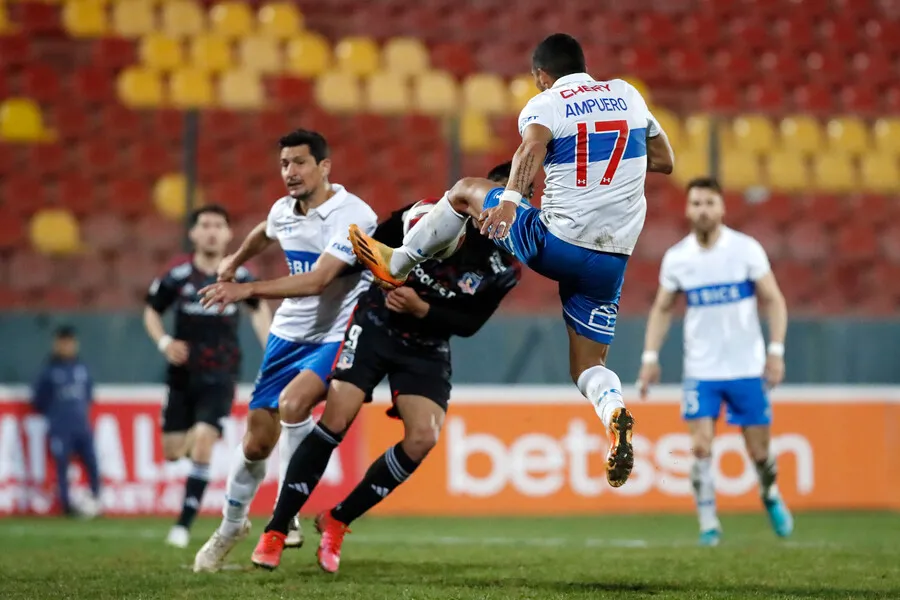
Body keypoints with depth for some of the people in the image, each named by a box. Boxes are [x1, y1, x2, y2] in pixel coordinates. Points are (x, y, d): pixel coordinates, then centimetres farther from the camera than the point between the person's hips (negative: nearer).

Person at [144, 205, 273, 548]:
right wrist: (164, 343, -11)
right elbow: (151, 312, 8)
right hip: (183, 375, 1)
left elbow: (259, 310, 16)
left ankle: (184, 524, -11)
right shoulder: (177, 277, -7)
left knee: (203, 443, -18)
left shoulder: (239, 277, -4)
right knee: (173, 452, 3)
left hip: (220, 377, -1)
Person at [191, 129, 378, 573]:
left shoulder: (353, 216, -21)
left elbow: (318, 281, -32)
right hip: (289, 333, 6)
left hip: (338, 337, -6)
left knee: (293, 402, -31)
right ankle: (232, 524, 26)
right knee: (258, 439, 3)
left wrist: (248, 290, -36)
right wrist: (235, 261, 41)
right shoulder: (283, 211, 1)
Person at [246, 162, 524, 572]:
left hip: (427, 348, 3)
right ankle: (275, 531, -7)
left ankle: (337, 521, 3)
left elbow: (469, 324, -7)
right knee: (336, 420, -16)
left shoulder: (506, 267, -7)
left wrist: (421, 310, -19)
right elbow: (376, 245, 2)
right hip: (376, 325, -3)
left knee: (423, 438, -15)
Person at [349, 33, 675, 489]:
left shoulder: (545, 105, -2)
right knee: (587, 366, 12)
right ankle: (614, 412, -22)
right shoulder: (627, 94, 12)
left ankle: (395, 263, 28)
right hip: (612, 260, 4)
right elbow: (665, 161, 21)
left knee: (465, 191, 20)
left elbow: (532, 147, -26)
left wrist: (510, 198, -41)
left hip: (554, 244, -4)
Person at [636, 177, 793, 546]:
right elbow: (662, 309, 11)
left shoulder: (746, 249, -6)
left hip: (747, 367, -1)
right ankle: (708, 524, -2)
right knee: (701, 447, -12)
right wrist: (650, 356, 2)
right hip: (700, 370, 1)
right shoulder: (676, 258, 0)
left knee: (758, 452, 5)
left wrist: (776, 350, -12)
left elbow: (773, 300, -3)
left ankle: (770, 496, 36)